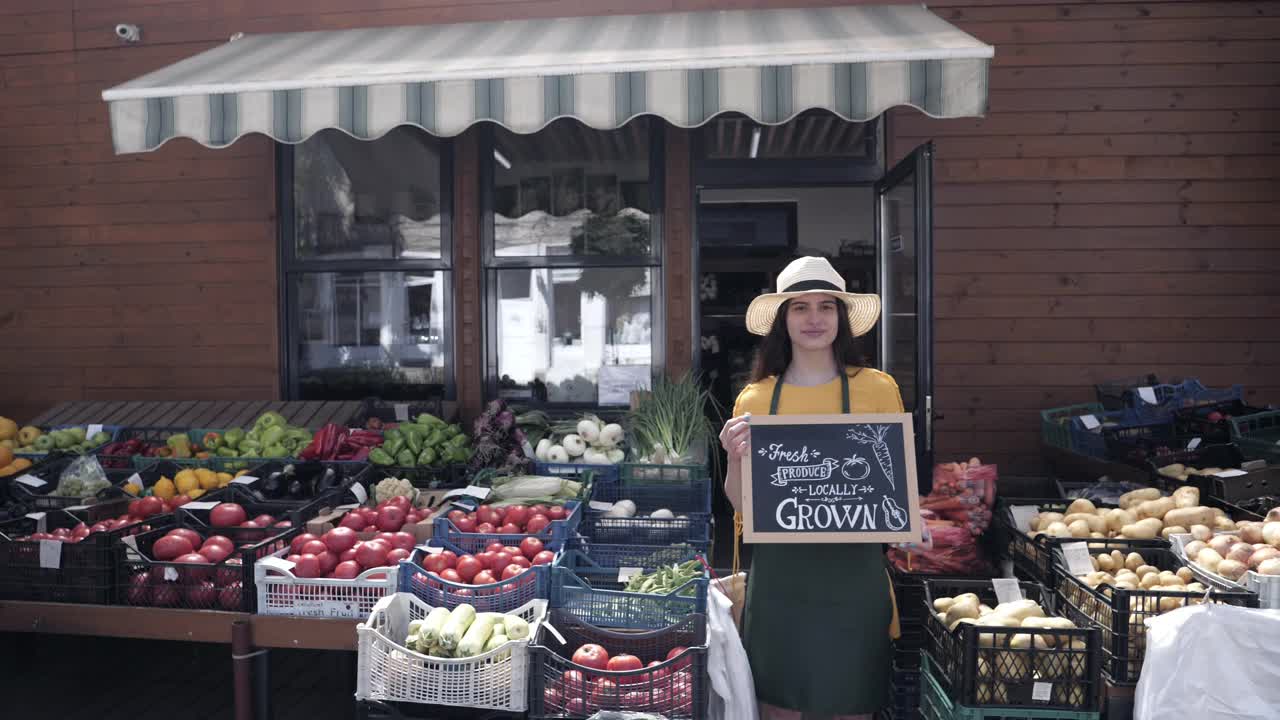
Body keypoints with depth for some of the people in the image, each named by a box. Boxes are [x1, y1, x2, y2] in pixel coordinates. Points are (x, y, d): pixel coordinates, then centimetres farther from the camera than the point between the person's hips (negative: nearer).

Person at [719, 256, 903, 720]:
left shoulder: (877, 389, -2)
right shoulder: (755, 399, 1)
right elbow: (741, 503, 5)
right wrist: (735, 458, -14)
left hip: (852, 576, 0)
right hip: (778, 579, 1)